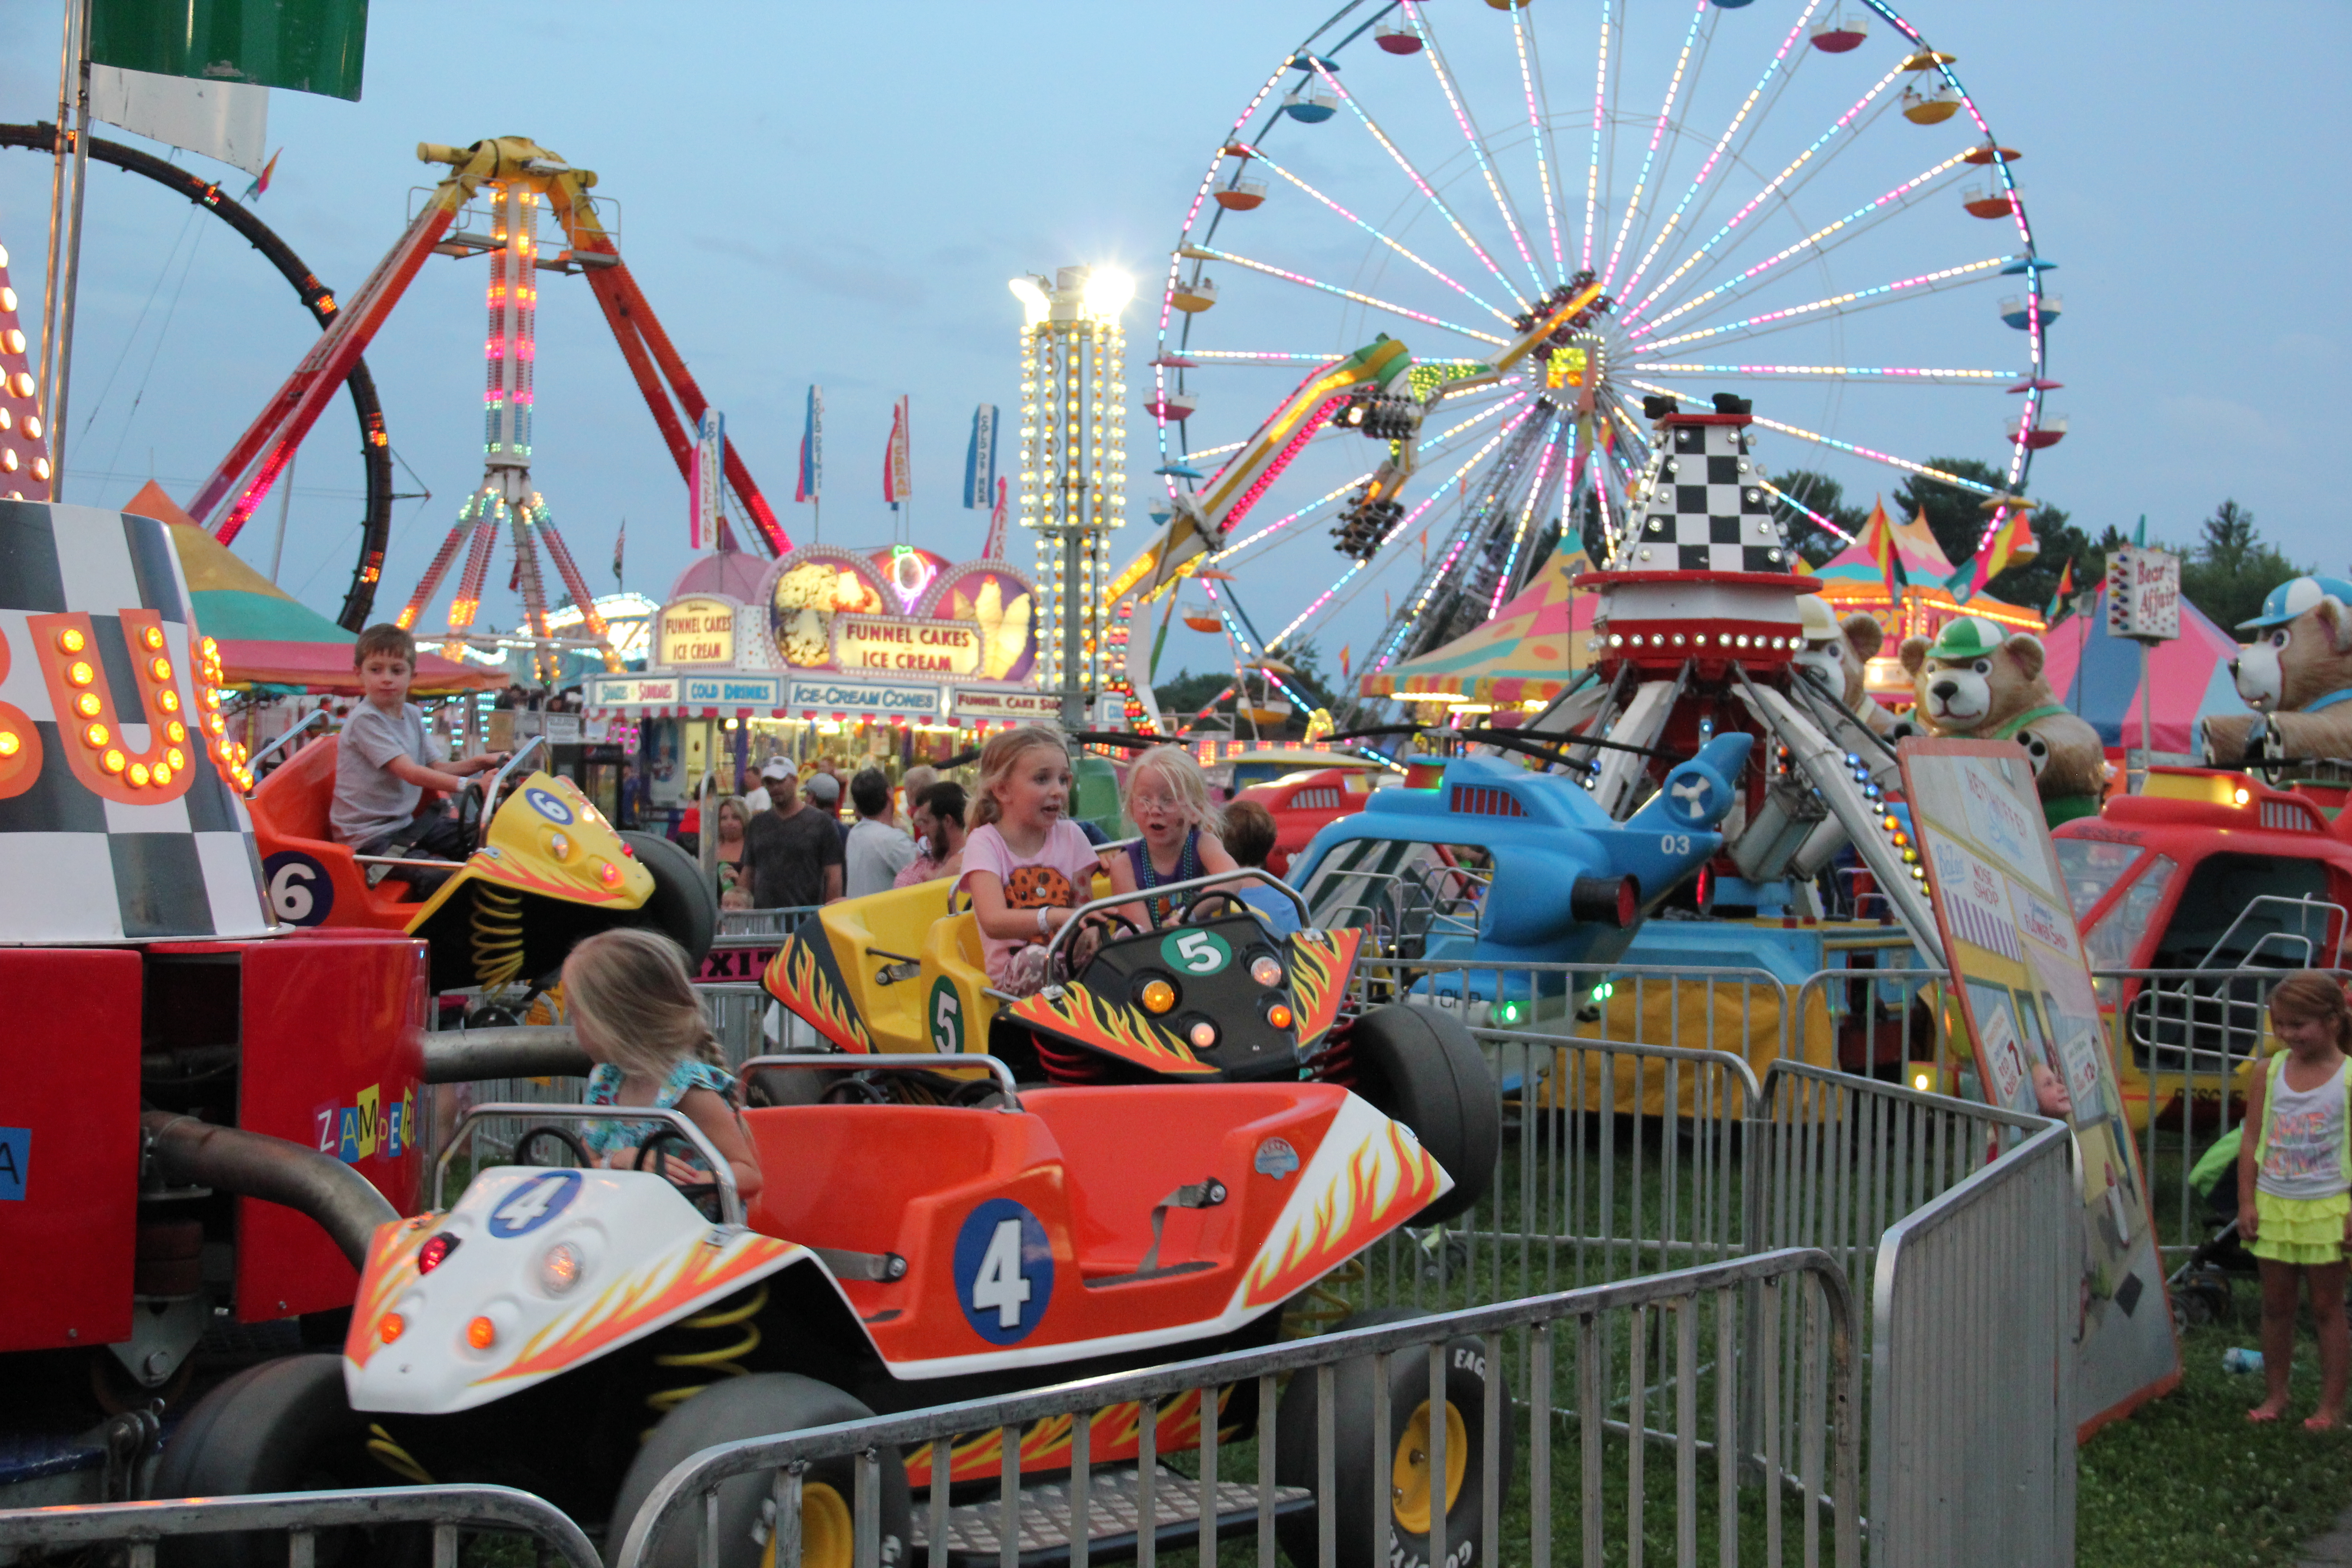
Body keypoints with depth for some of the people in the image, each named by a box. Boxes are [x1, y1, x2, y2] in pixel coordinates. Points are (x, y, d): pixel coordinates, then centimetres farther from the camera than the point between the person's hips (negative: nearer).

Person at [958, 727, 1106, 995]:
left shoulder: (1069, 835, 7)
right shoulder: (985, 842, -6)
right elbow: (994, 923, -22)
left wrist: (1087, 935, -22)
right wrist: (1056, 917, -40)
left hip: (1073, 962, 4)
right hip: (1014, 971, -4)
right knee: (1035, 957, -37)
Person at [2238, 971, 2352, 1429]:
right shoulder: (2268, 1073, 2)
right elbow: (2252, 1142, 6)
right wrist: (2247, 1201, 1)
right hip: (2273, 1205, 4)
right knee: (2276, 1305, 12)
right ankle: (2276, 1394, 24)